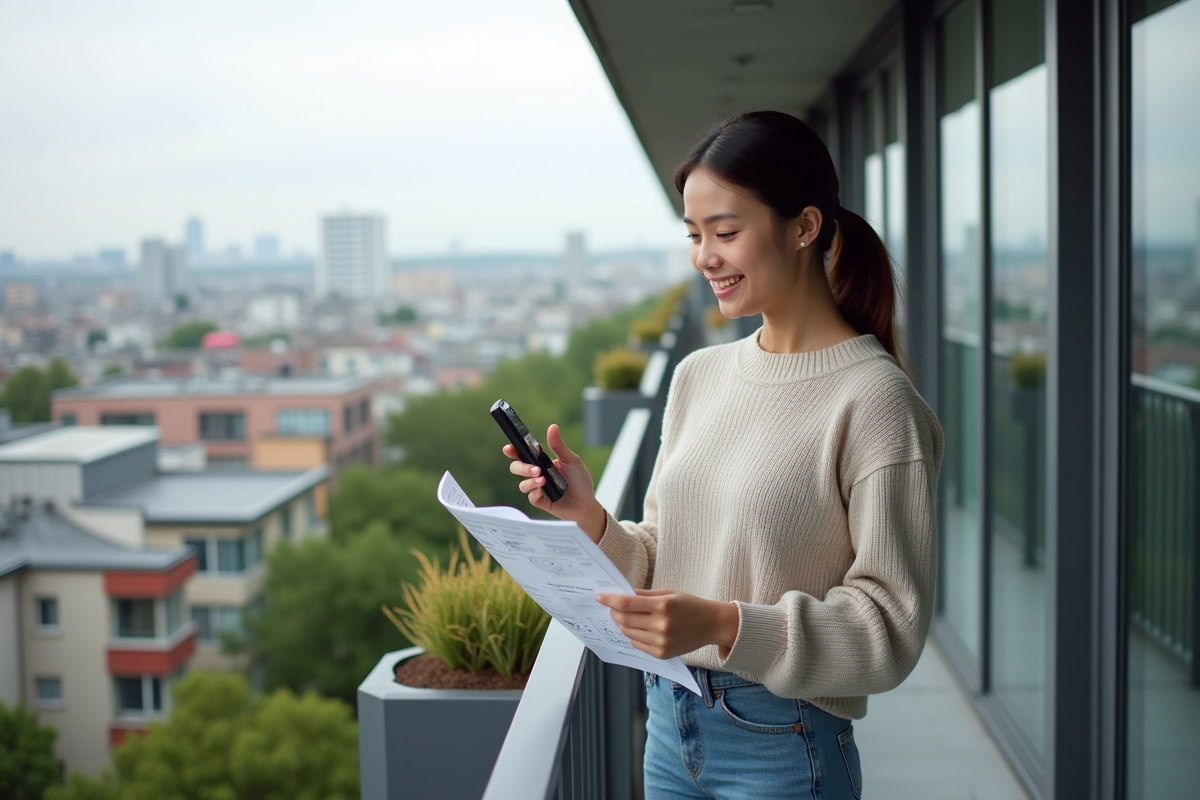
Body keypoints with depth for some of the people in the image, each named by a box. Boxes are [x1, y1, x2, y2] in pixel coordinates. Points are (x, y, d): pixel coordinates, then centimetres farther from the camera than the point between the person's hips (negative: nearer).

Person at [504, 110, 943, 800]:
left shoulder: (873, 400, -16)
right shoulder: (698, 376, 5)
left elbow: (891, 628, -18)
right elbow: (663, 564, 9)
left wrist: (726, 627, -29)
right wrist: (590, 518, -10)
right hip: (671, 723, 6)